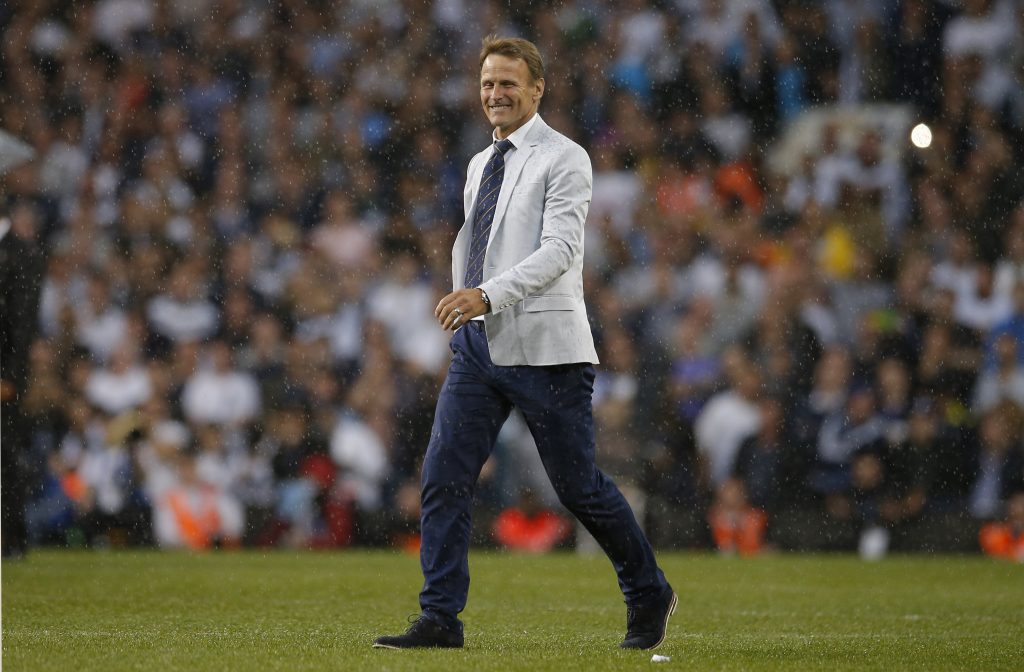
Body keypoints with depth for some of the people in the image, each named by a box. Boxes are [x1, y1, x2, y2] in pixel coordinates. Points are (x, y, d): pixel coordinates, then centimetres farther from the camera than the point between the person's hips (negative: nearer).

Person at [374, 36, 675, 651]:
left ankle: (649, 596, 20)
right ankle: (441, 619, -4)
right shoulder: (480, 166, 17)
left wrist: (488, 296, -28)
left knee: (579, 486, 1)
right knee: (444, 479, -6)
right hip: (477, 345, 6)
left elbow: (559, 249, -18)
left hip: (542, 347, -6)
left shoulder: (563, 159, -6)